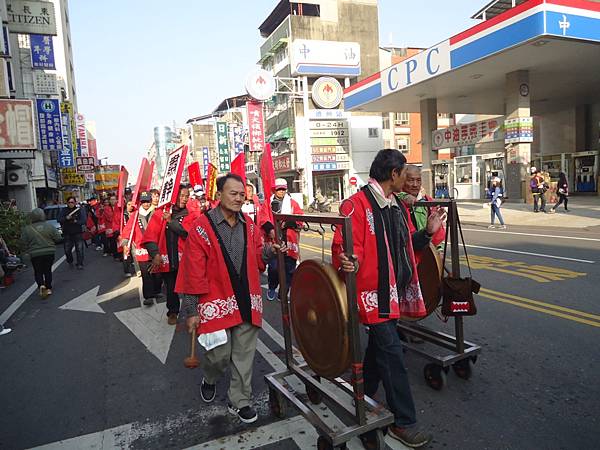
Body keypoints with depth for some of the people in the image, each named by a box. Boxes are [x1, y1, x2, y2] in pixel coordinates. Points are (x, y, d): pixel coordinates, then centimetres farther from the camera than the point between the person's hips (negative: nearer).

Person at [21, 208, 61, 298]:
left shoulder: (26, 229, -6)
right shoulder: (49, 226, -6)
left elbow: (24, 243, -2)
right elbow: (58, 238, -2)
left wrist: (26, 251, 16)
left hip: (35, 254, -1)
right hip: (49, 253, 1)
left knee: (38, 272, 11)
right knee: (48, 271, 15)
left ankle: (41, 285, -12)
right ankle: (48, 288, 16)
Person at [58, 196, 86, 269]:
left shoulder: (79, 210, -2)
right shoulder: (64, 210, 5)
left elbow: (84, 220, -9)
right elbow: (59, 219, -4)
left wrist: (76, 221, -23)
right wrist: (66, 218, -21)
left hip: (78, 233, -2)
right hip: (67, 233, 2)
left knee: (79, 249, -3)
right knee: (67, 250, 8)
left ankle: (80, 264, 8)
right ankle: (70, 262, 33)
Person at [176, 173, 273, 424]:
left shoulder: (248, 224, 5)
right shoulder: (202, 226, -11)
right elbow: (193, 272, -11)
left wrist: (269, 252, -11)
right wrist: (191, 311, -9)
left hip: (247, 301, 4)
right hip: (217, 303, -4)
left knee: (244, 355, 11)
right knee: (220, 354, 7)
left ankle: (239, 401, 30)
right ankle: (209, 380, 42)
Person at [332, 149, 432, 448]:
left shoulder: (397, 206, 11)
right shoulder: (357, 205, -17)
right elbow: (345, 246, -24)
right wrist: (349, 262, -42)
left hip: (394, 289, 9)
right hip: (374, 290, -9)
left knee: (379, 344, 20)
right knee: (391, 353, -2)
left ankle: (362, 399, 40)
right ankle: (403, 422, 13)